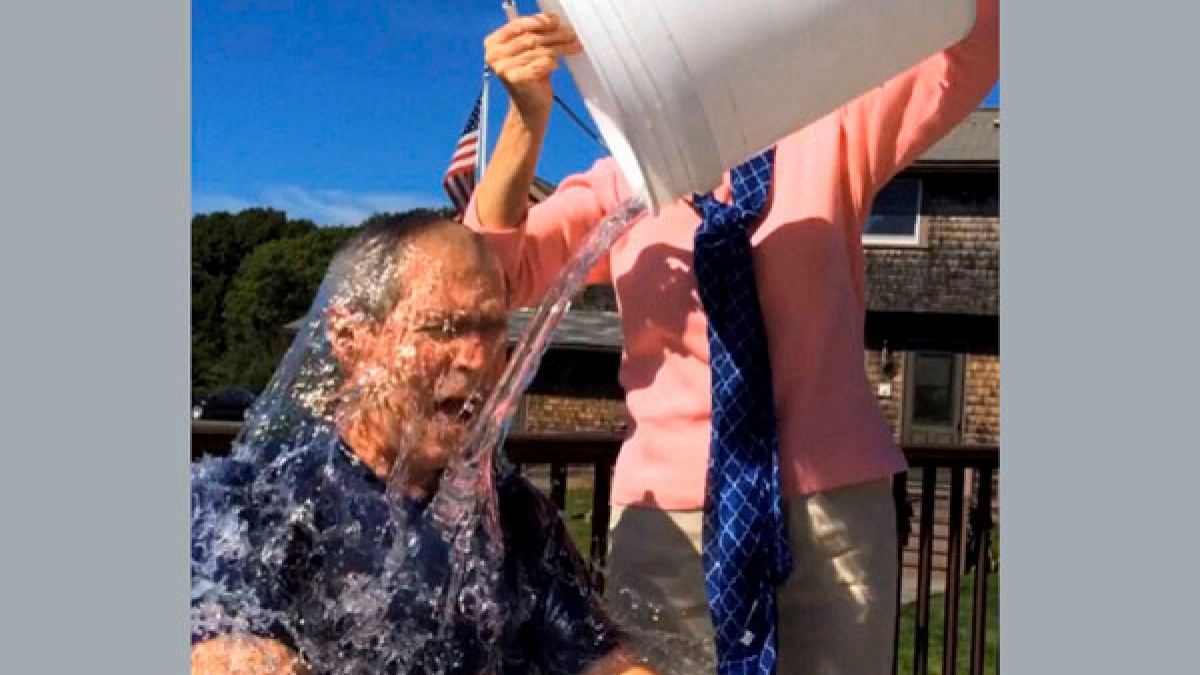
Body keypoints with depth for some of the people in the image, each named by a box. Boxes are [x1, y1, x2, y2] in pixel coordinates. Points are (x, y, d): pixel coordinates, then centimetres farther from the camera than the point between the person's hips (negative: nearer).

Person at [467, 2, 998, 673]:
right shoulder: (621, 183, 7)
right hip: (669, 514, 0)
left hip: (837, 500, 1)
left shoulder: (826, 136, 8)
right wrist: (528, 118, -15)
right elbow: (492, 275, -3)